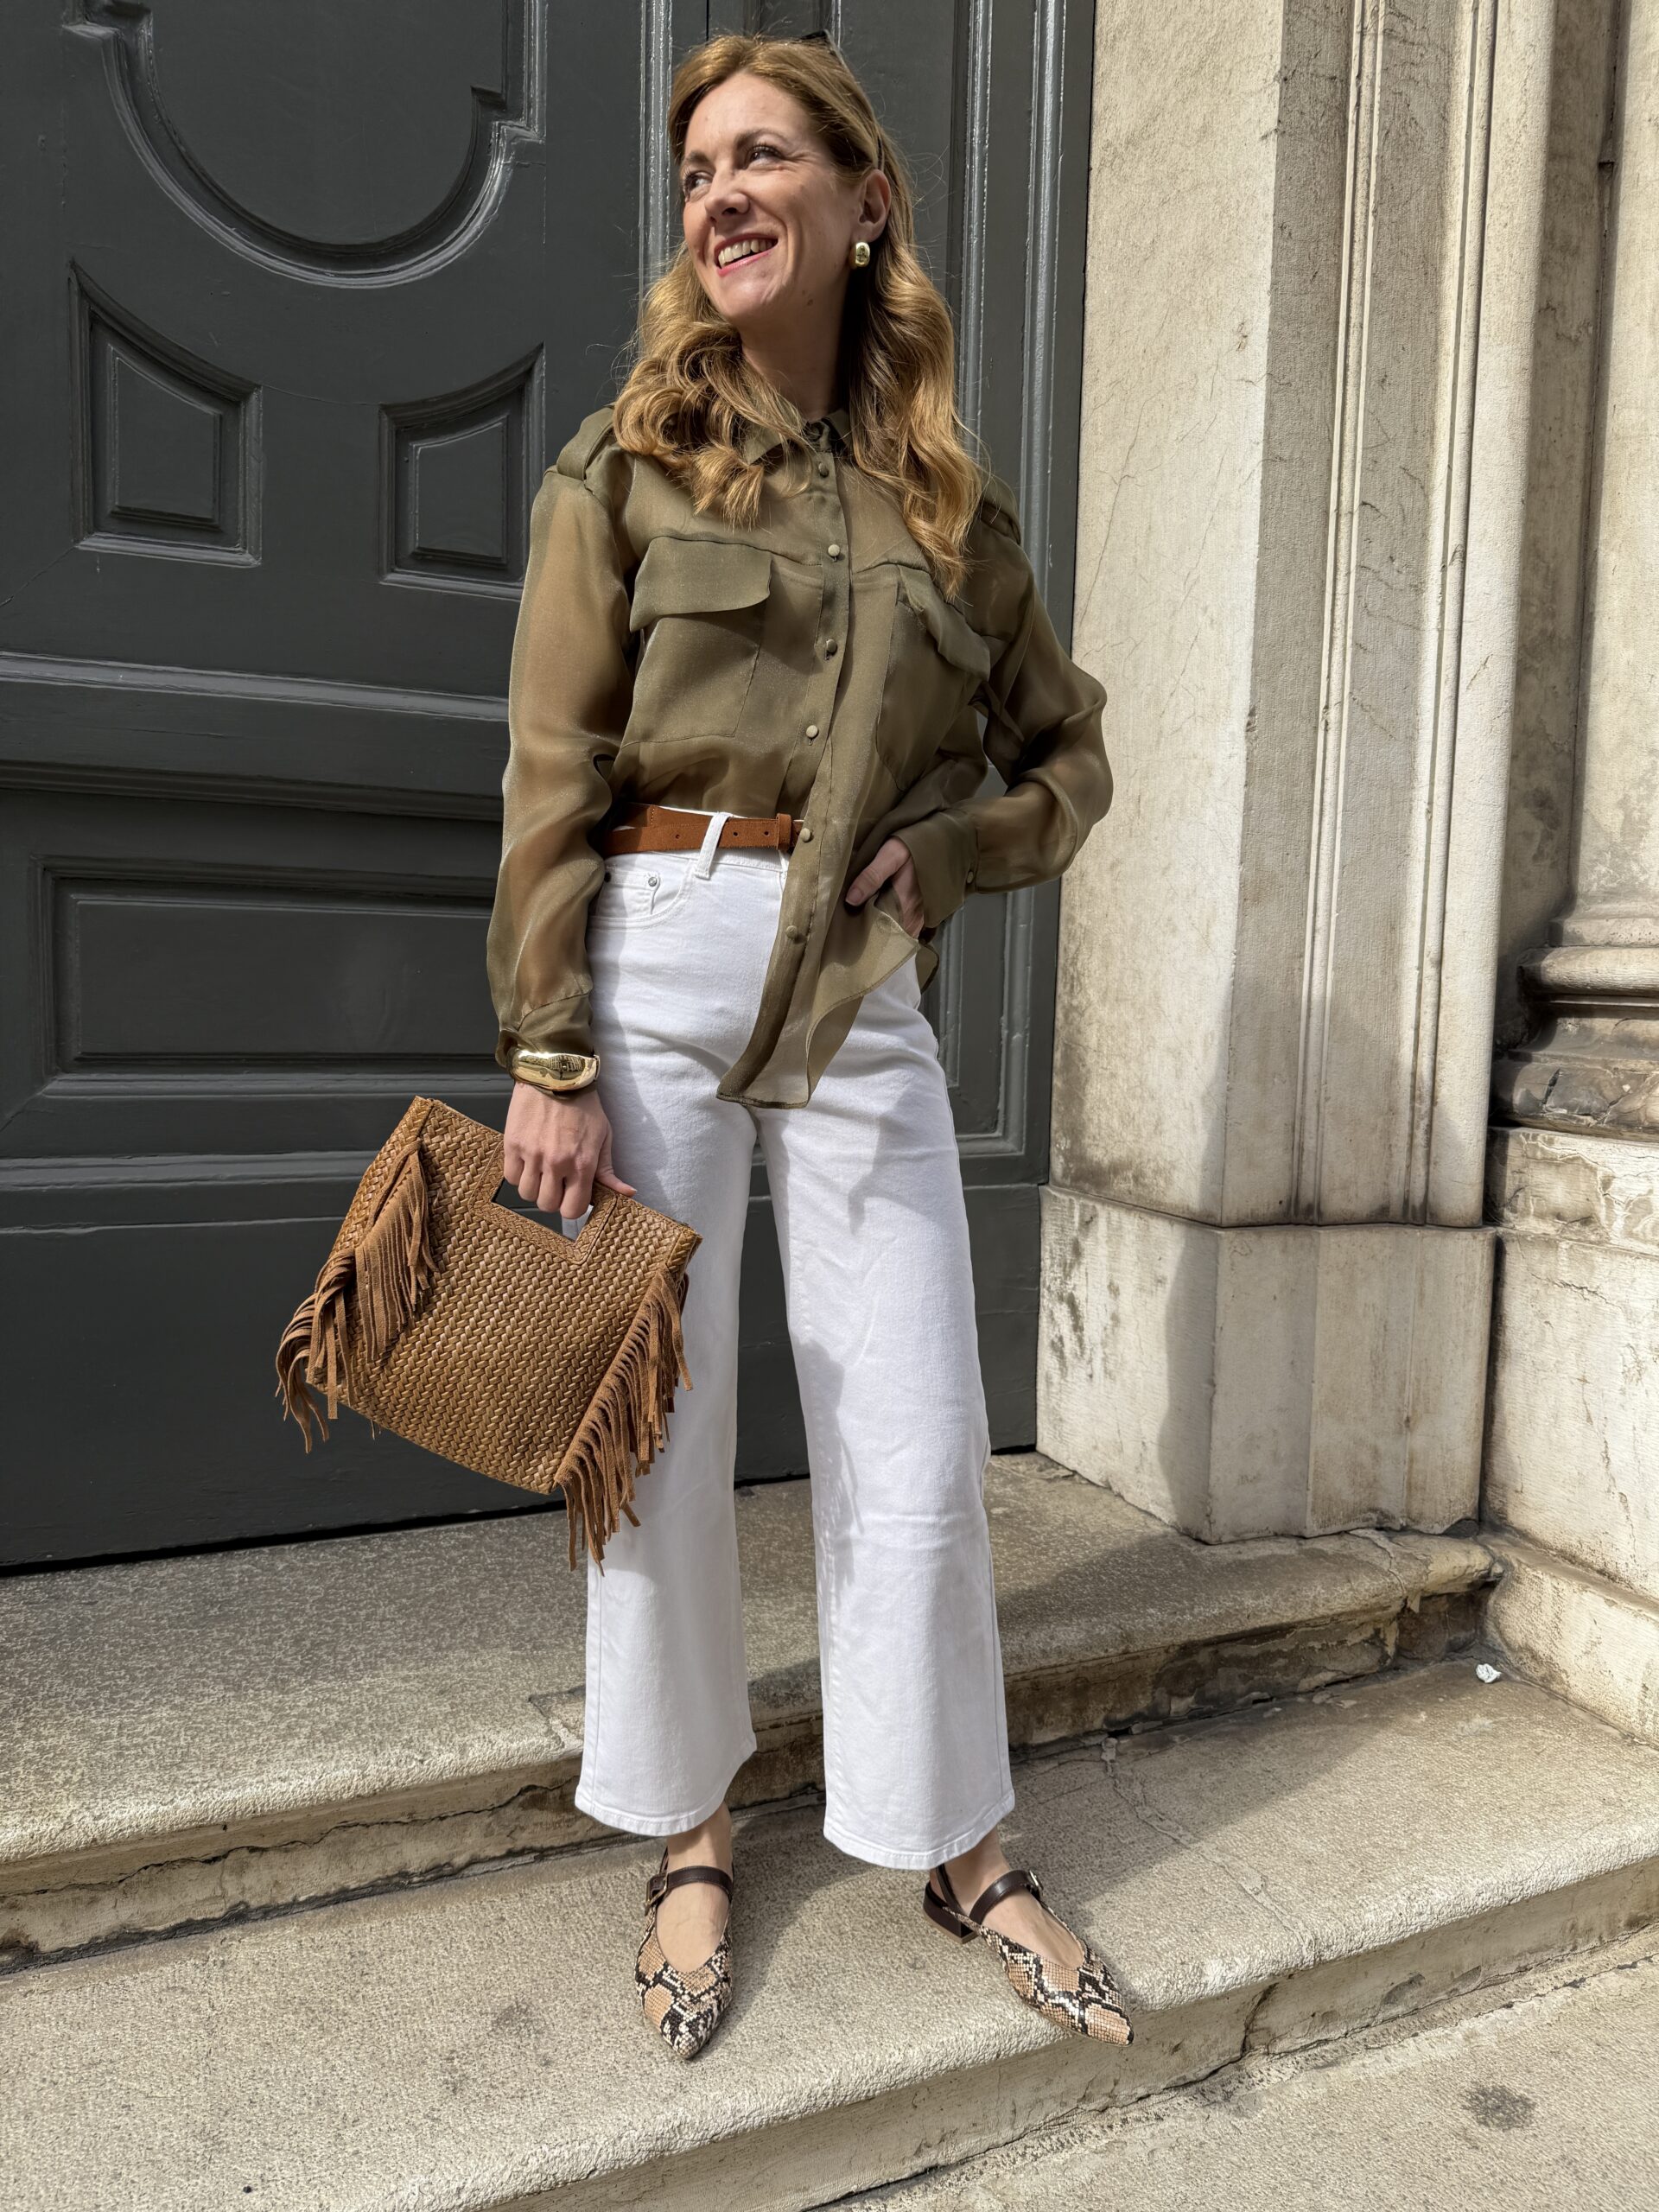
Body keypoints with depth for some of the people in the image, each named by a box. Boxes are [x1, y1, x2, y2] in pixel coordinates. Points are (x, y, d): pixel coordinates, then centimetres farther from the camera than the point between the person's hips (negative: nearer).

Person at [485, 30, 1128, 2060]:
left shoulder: (947, 497, 13)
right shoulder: (627, 462, 6)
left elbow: (1070, 753, 20)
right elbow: (551, 778, -2)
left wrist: (952, 848, -1)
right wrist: (548, 1058, -9)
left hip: (863, 1001, 2)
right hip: (656, 966, -1)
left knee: (918, 1448, 4)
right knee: (661, 1425, 5)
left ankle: (958, 1846, 27)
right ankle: (688, 1837, 28)